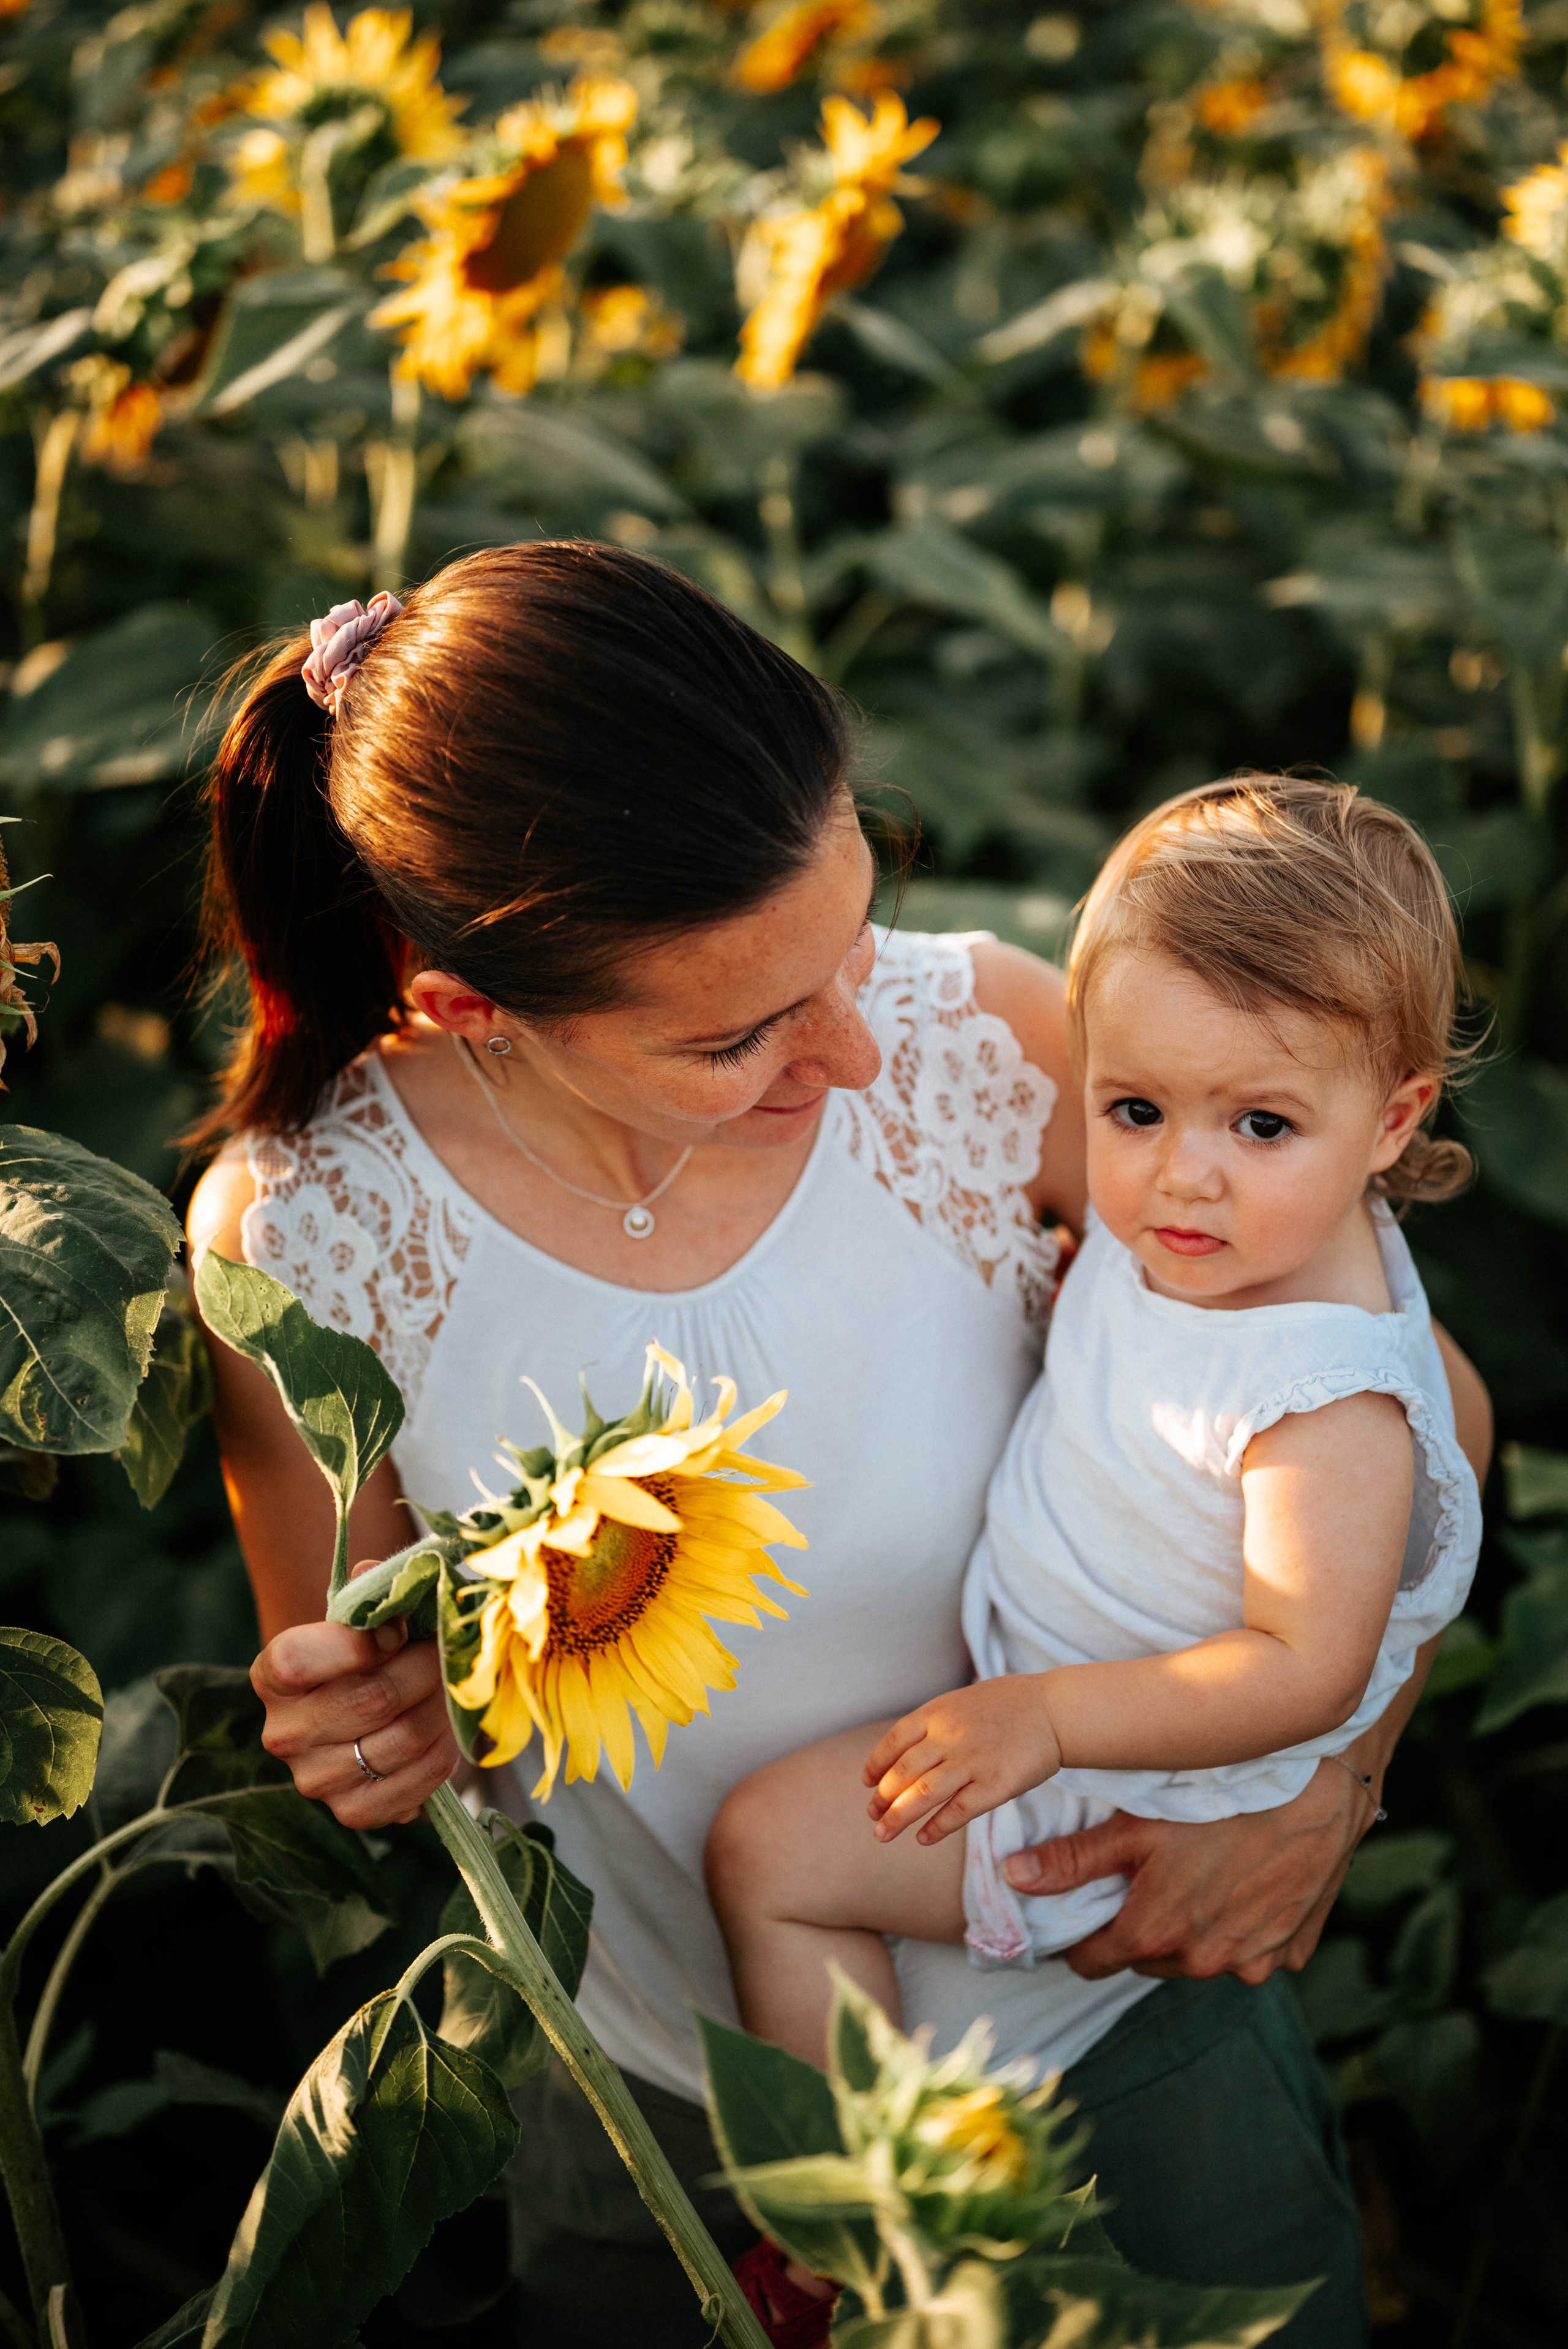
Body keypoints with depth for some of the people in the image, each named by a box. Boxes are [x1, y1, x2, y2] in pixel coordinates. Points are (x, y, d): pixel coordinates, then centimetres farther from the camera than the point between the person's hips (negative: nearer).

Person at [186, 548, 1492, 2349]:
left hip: (1128, 2014, 1)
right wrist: (378, 1737, -27)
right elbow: (359, 1749, -5)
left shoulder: (981, 1038, -22)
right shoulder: (294, 1237, -22)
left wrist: (1325, 1793, -17)